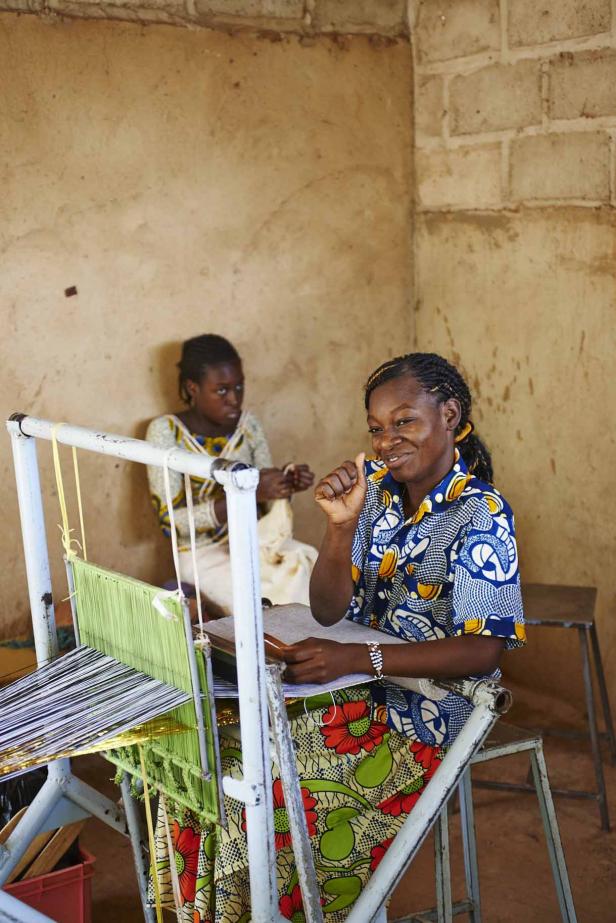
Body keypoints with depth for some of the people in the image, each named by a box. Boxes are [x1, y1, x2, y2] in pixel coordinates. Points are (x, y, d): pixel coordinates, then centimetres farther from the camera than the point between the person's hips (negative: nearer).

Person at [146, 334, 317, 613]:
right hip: (203, 556, -5)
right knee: (271, 609, -27)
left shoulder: (248, 424, 3)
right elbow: (170, 520, -18)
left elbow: (268, 506, 8)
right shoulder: (166, 431, -10)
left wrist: (289, 485, -15)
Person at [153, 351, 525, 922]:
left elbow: (484, 650, -22)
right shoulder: (374, 485, 1)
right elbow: (329, 612, -1)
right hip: (360, 688, 6)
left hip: (425, 711, -5)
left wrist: (355, 659, -30)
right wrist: (341, 526, -19)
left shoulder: (481, 514, -15)